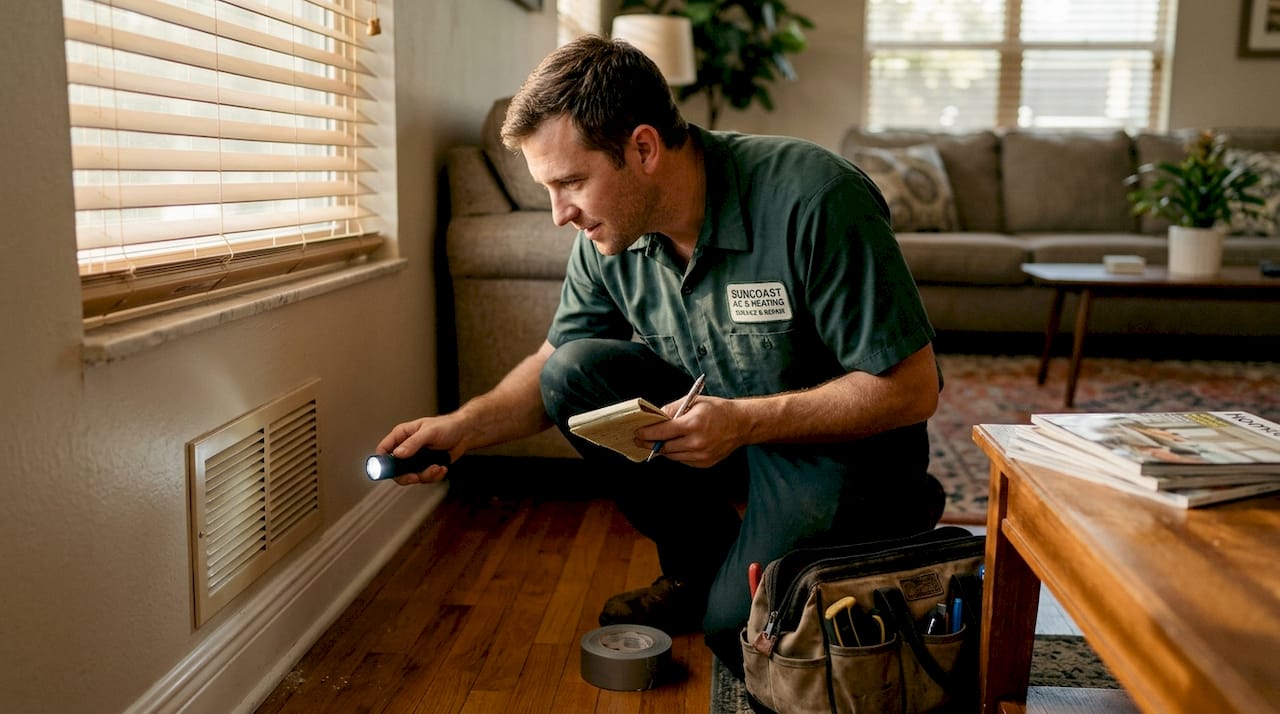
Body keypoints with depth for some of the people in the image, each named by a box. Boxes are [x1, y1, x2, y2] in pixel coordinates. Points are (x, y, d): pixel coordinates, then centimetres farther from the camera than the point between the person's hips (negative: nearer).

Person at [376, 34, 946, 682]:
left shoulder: (812, 201, -28)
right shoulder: (608, 239, -9)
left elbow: (912, 390, -24)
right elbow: (551, 365, 6)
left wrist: (744, 422, -29)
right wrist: (462, 427, -12)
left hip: (840, 440, -5)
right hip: (725, 418, 6)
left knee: (737, 628, -20)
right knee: (574, 372, -14)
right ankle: (700, 565, 4)